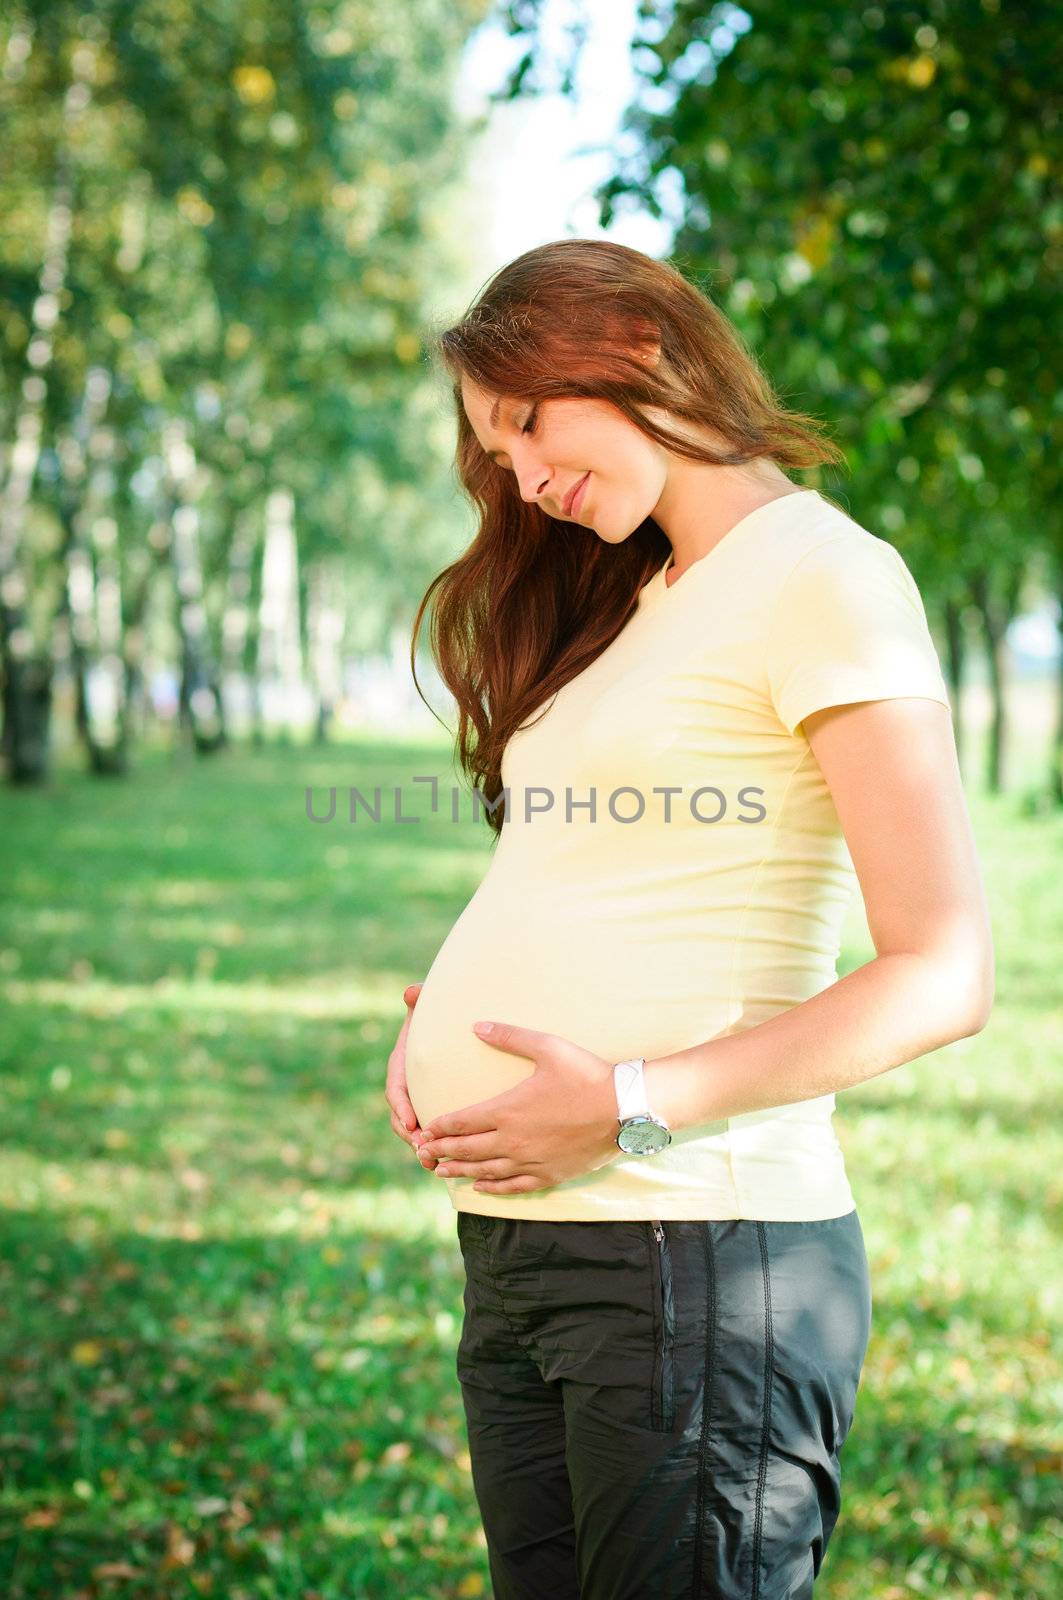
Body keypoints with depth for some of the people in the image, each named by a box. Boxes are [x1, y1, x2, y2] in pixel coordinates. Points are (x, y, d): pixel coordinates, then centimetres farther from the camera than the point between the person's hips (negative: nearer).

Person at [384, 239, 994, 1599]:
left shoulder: (821, 573, -6)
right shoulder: (630, 604, 19)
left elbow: (944, 976, -14)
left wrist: (630, 1107, -18)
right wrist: (434, 1020, 3)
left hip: (693, 1246, -8)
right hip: (513, 1237, 8)